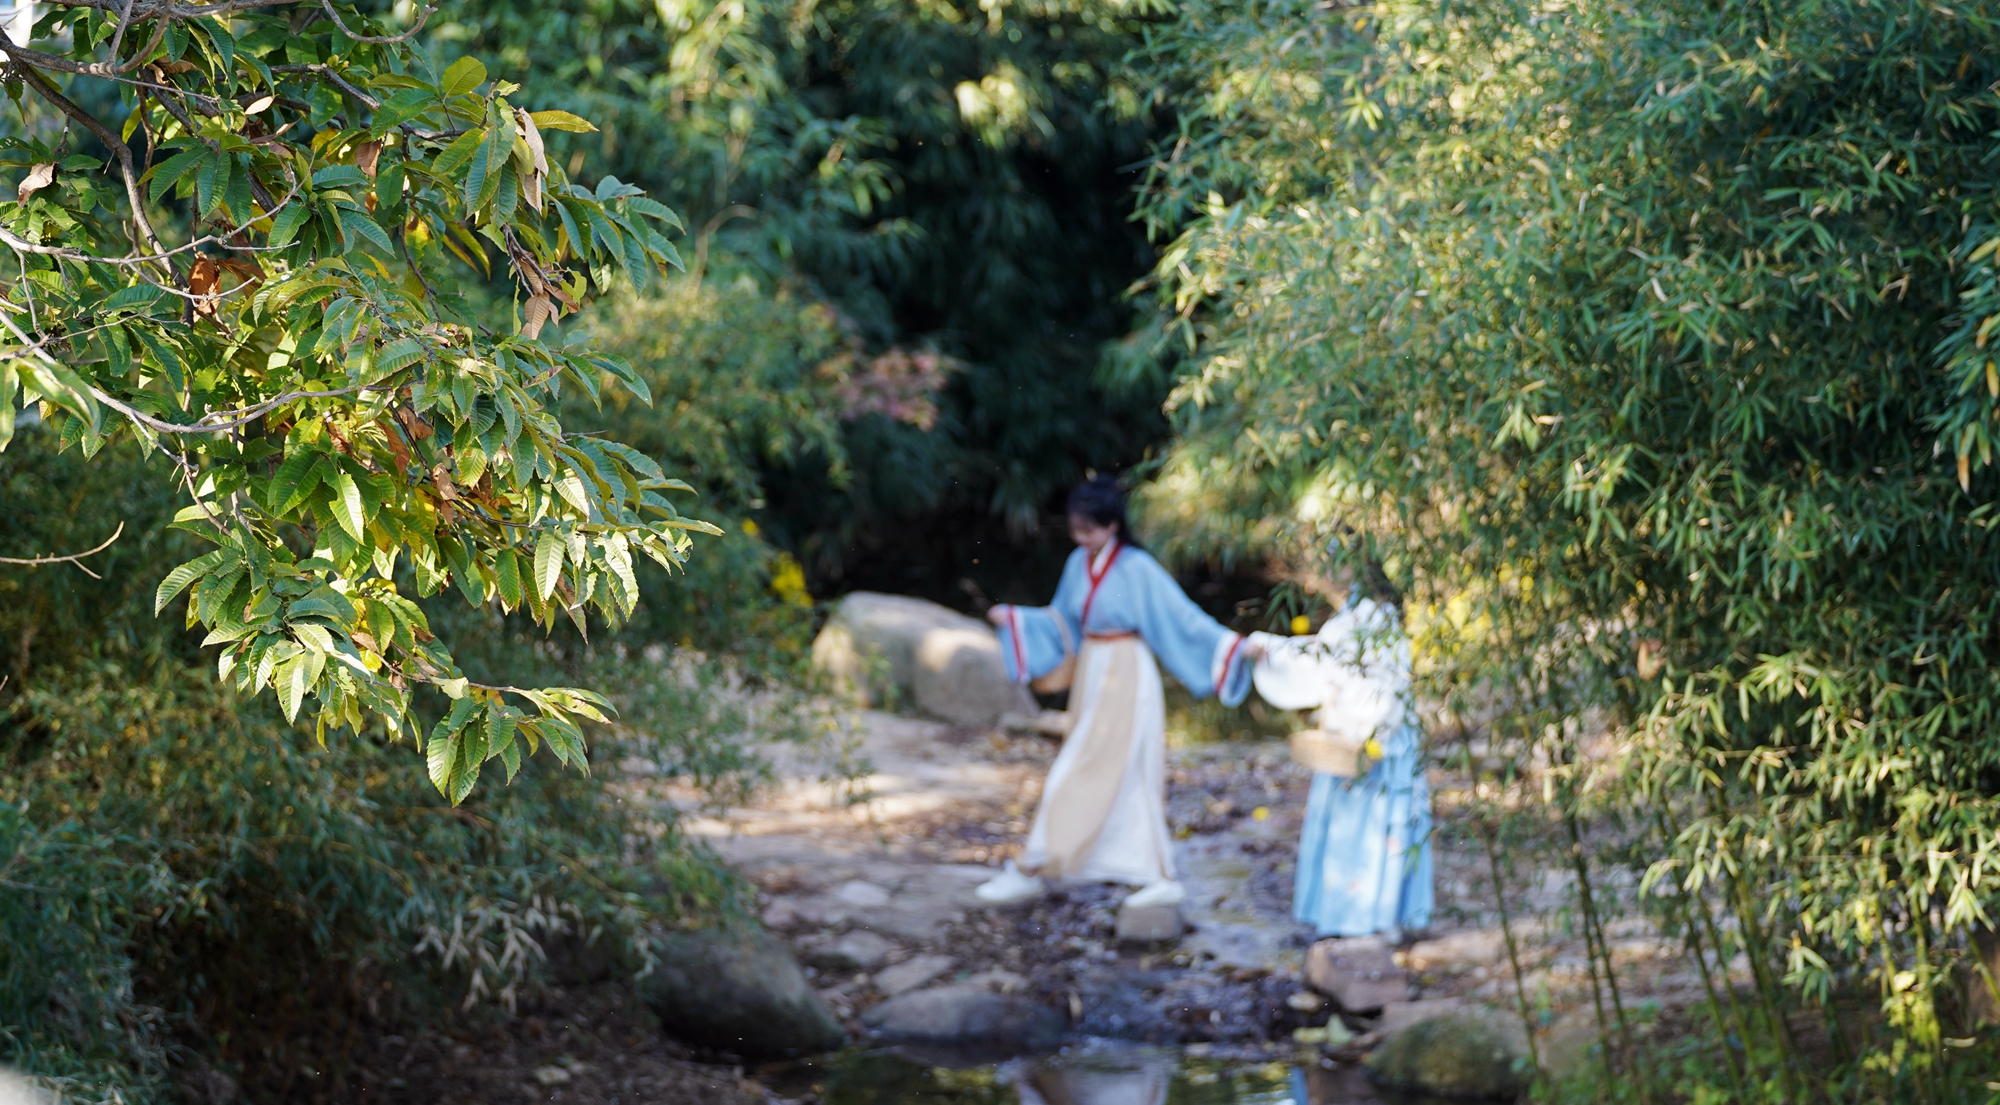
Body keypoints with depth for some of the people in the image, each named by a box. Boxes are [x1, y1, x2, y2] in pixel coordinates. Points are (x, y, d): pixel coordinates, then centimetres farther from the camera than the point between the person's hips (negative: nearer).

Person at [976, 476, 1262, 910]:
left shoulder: (1138, 569, -13)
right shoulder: (1079, 564, 6)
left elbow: (1183, 617, -11)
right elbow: (1062, 623, 17)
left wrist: (1233, 646, -17)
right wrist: (1012, 619, 11)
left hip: (1125, 679, -7)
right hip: (1091, 677, 7)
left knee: (1080, 777, -5)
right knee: (1127, 781, 9)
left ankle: (1031, 871, 1)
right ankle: (1161, 878, 14)